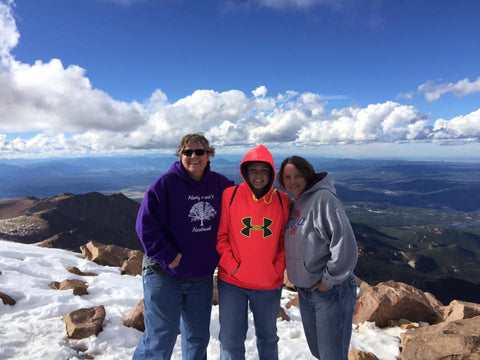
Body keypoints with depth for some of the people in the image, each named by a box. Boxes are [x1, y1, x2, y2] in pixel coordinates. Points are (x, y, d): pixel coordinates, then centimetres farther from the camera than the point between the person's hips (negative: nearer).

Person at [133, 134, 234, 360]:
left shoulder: (220, 184, 0)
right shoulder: (165, 184, -12)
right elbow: (146, 224, -14)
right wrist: (169, 256, -18)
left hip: (202, 277, 5)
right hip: (164, 275, -4)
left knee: (198, 337, 20)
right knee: (159, 341, 5)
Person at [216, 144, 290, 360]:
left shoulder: (282, 201, -3)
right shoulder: (230, 195, -9)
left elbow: (286, 239, 4)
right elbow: (220, 235, -5)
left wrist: (278, 268, -5)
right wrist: (231, 265, -12)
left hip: (270, 285, 2)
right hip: (232, 282, -1)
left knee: (268, 336, 23)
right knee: (231, 340, 11)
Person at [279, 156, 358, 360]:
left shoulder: (323, 198, -16)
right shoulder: (295, 204, 9)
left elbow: (345, 244, -23)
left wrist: (328, 281, -17)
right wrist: (296, 275, 8)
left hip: (331, 291, -8)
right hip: (304, 291, 8)